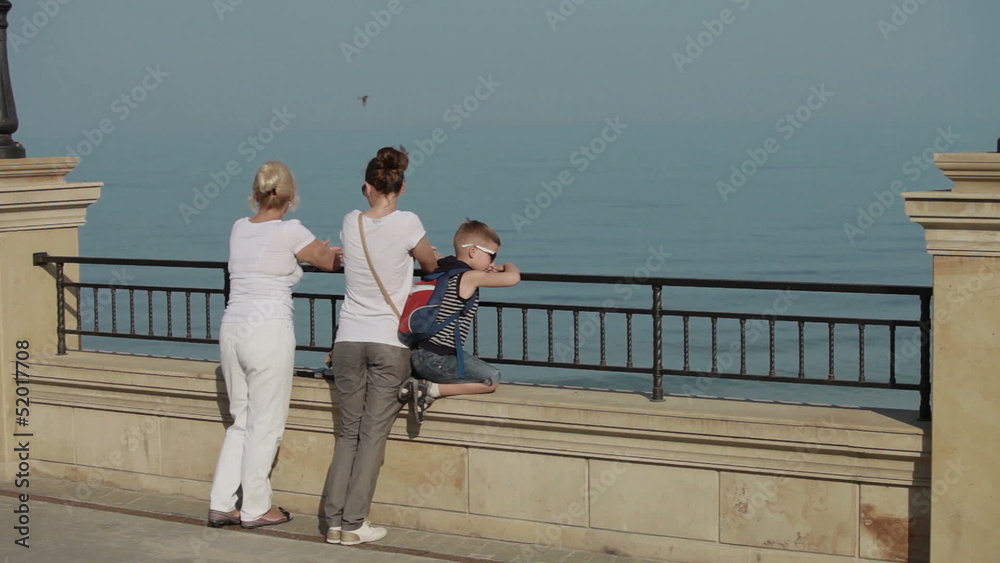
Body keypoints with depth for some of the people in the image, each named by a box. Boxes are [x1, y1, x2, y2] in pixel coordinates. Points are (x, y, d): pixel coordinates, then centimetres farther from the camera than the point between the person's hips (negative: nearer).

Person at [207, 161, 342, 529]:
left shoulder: (239, 229, 10)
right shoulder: (289, 232, -7)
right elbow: (328, 260, 9)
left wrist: (322, 249, 34)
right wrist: (344, 254, 29)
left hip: (232, 329, 7)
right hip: (269, 332, -6)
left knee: (241, 422, 16)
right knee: (266, 425, 4)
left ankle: (221, 505, 14)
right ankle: (255, 509, 10)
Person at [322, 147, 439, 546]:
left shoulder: (351, 223, 2)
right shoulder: (407, 224, -10)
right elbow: (430, 264, 7)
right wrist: (428, 255, 31)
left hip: (349, 339, 3)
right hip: (390, 341, -3)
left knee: (349, 431, 11)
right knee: (374, 433, 1)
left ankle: (334, 521, 6)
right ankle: (354, 524, 0)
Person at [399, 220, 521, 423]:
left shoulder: (443, 270, 11)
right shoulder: (470, 277, -12)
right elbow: (513, 278, -21)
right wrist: (508, 266, 5)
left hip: (419, 353, 9)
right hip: (437, 359, -9)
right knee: (492, 380, -5)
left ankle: (419, 383, 12)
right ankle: (431, 390, -10)